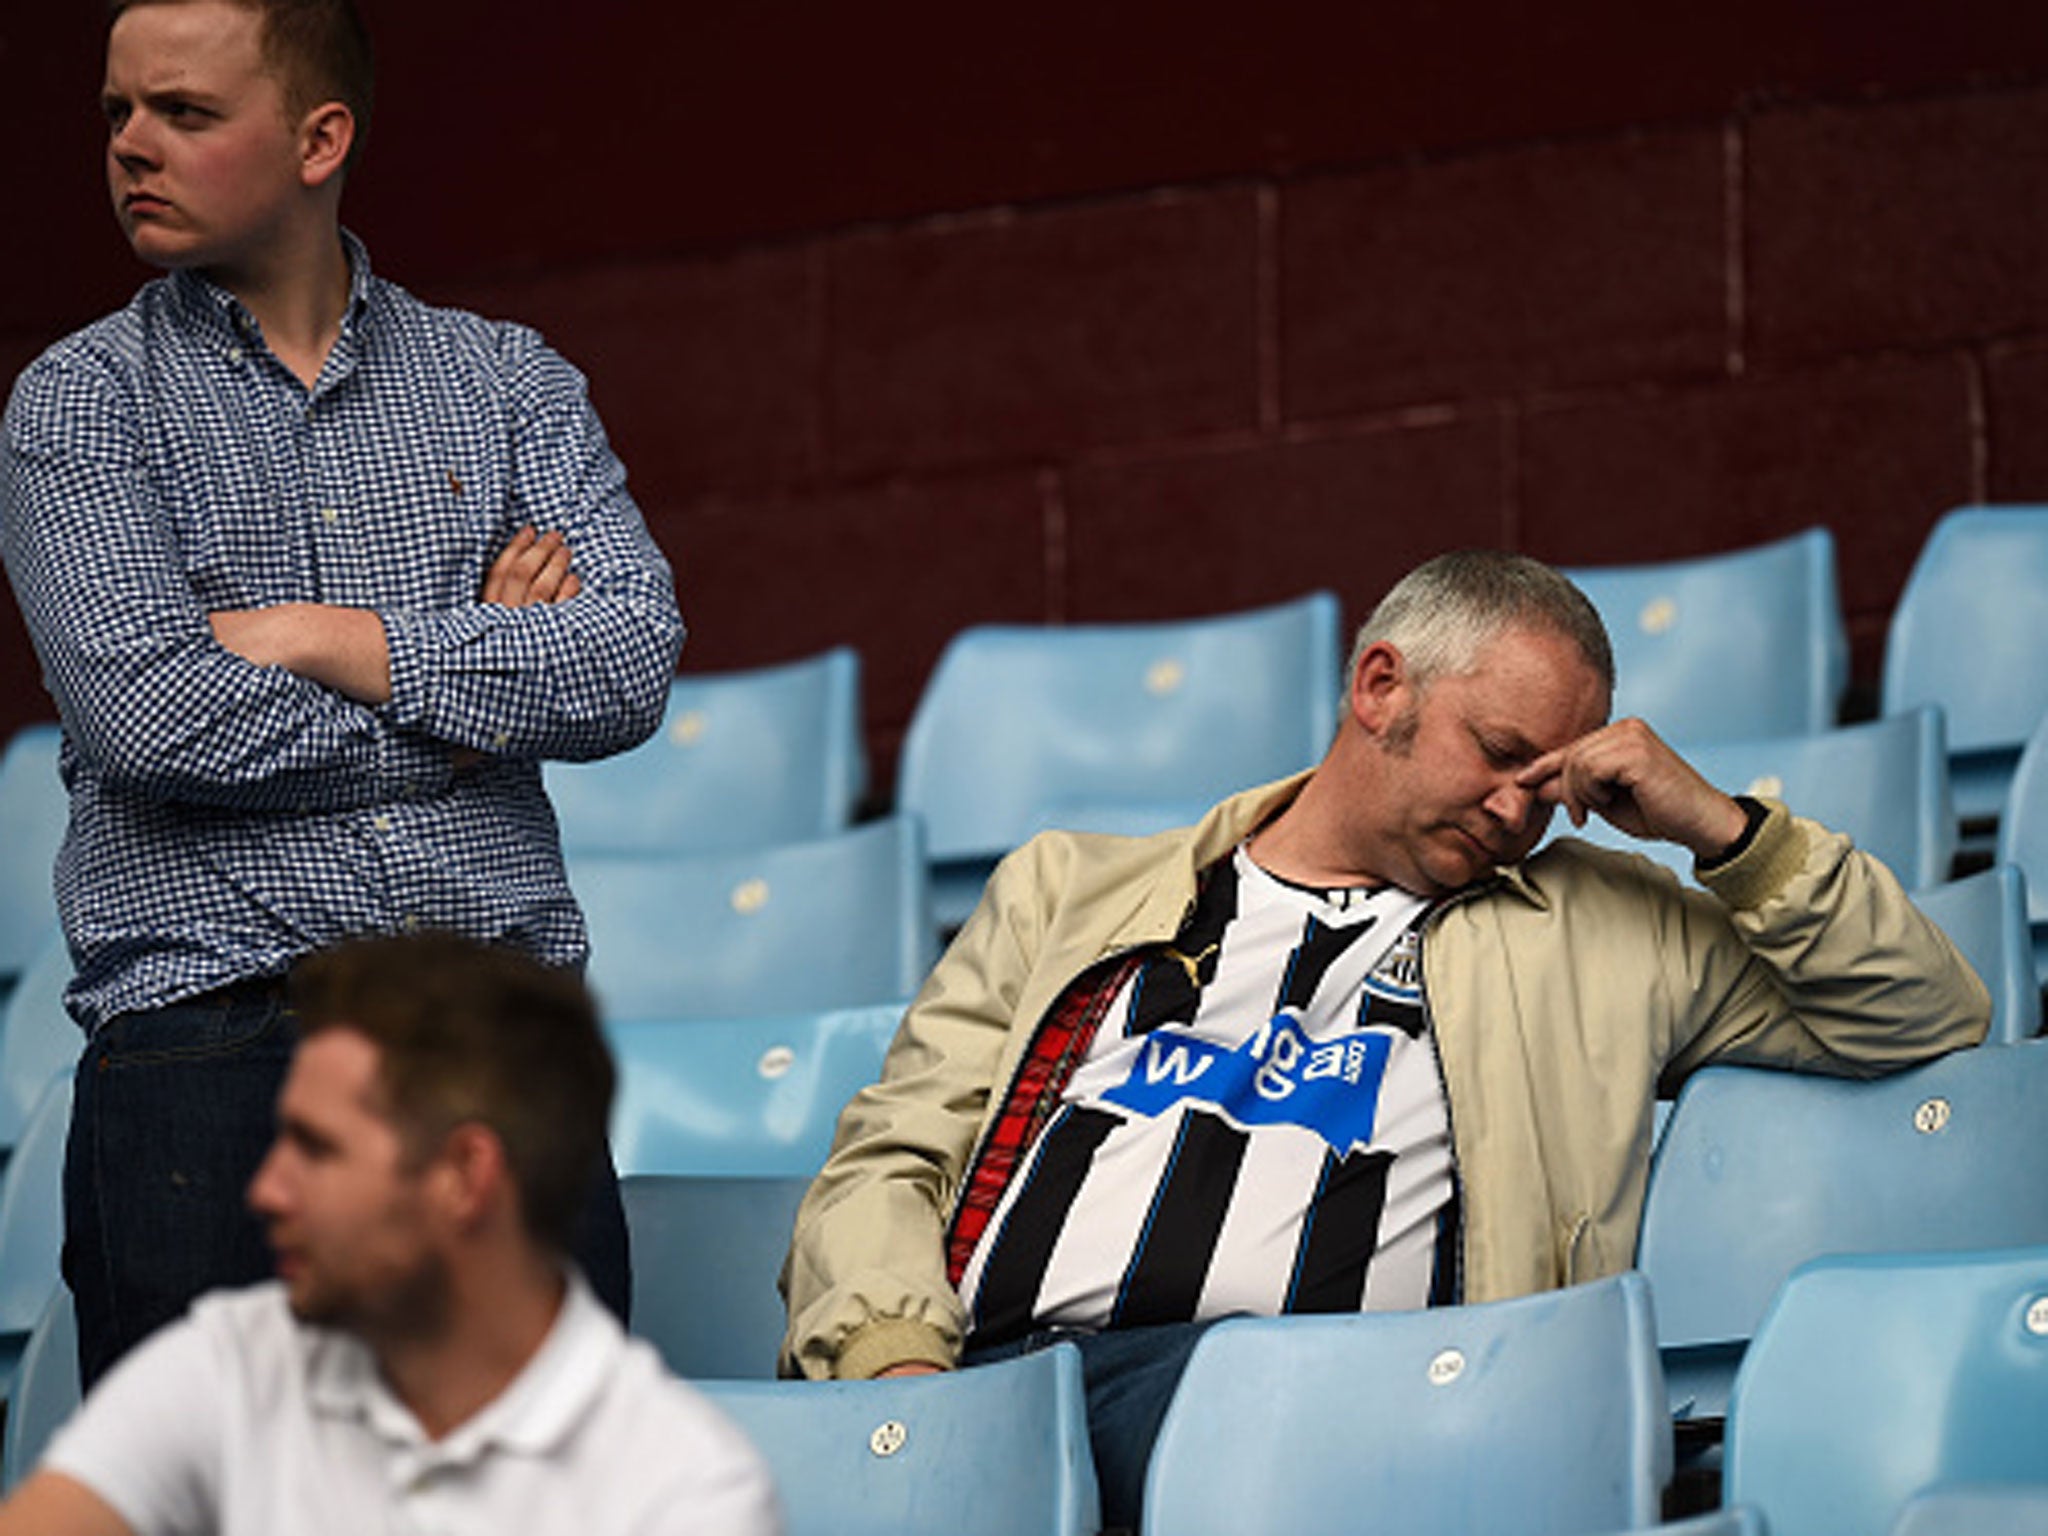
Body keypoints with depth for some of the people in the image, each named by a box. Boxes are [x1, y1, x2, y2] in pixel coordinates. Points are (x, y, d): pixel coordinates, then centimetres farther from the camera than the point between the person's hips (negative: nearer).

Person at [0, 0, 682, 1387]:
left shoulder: (506, 380, 13)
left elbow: (633, 664, -2)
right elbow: (151, 712, -9)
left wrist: (326, 638, -6)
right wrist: (475, 667, -2)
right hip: (206, 1047, -2)